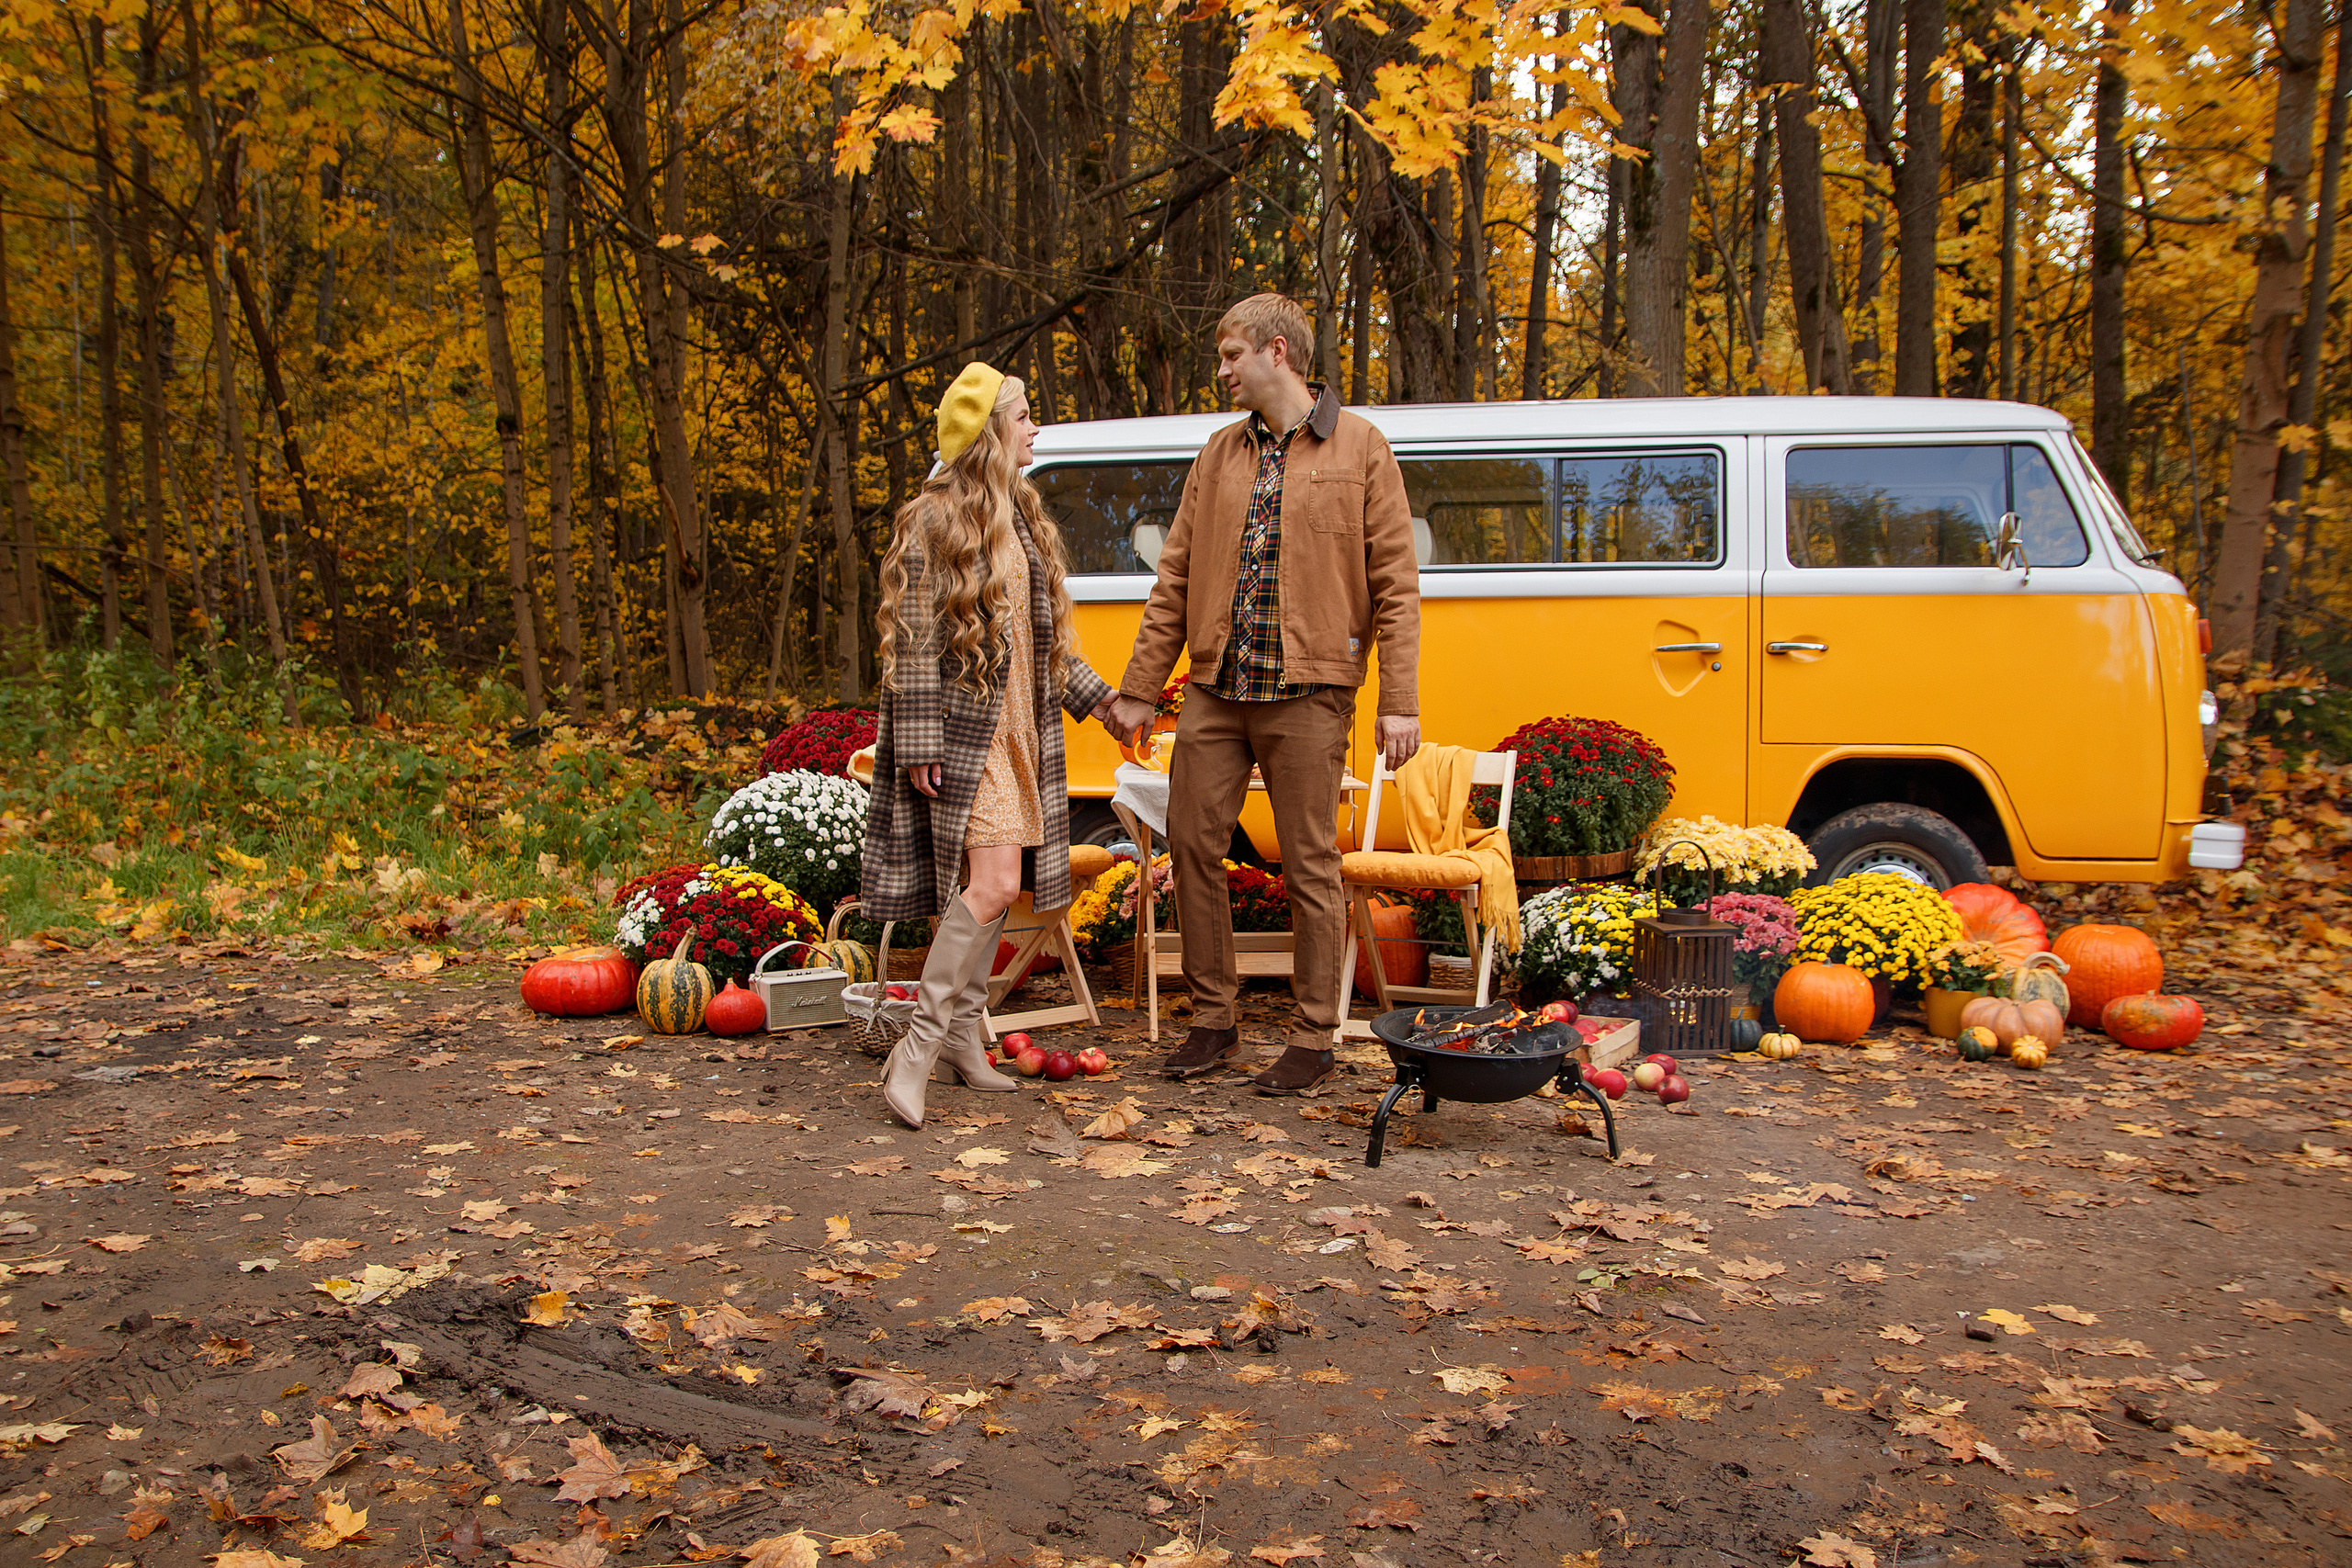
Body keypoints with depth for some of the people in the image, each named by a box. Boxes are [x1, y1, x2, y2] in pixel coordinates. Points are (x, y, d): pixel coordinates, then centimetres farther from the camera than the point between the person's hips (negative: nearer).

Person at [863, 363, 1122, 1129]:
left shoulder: (1021, 518, 16)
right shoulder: (934, 522, -9)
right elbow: (914, 640, -13)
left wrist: (1093, 694, 22)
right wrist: (919, 744, -17)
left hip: (1017, 728, 8)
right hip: (964, 729, -8)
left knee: (986, 888, 10)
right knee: (993, 884, -16)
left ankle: (962, 1037, 21)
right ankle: (917, 1049, -10)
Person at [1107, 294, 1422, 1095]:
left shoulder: (1360, 447, 2)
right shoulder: (1218, 455, 14)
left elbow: (1396, 584, -2)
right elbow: (1175, 580, 13)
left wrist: (1400, 701, -9)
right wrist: (1138, 687, 9)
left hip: (1306, 696, -4)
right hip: (1215, 692, 5)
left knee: (1310, 867, 1)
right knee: (1193, 847, 5)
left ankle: (1313, 1038, 14)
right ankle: (1213, 1021, 20)